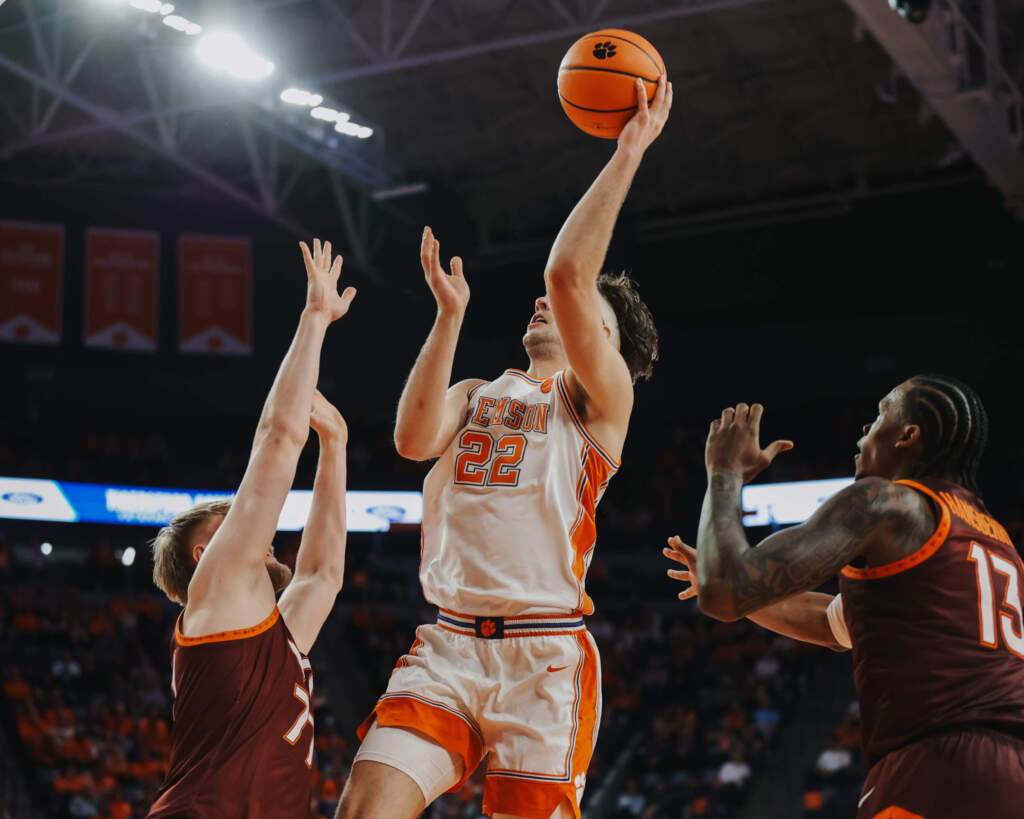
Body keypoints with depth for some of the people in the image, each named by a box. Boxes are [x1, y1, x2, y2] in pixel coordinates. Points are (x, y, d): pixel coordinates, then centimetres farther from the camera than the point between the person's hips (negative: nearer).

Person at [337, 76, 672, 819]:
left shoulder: (601, 396, 5)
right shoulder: (476, 395, 21)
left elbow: (567, 274, -11)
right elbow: (414, 440, -1)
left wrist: (627, 154, -8)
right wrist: (450, 314, 1)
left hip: (544, 652, -4)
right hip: (448, 646, 4)